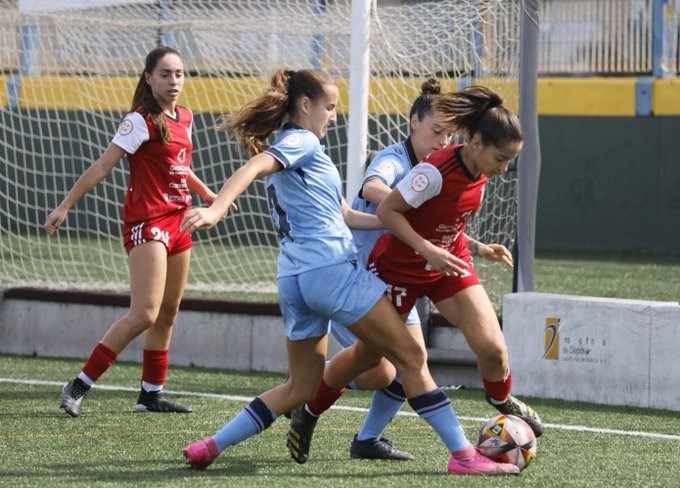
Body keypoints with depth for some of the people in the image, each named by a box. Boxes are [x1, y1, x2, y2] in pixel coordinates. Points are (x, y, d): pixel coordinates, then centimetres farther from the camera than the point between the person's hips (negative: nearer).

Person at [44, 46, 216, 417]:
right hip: (146, 224, -8)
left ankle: (151, 394, 20)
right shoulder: (141, 120, -11)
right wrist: (65, 205, -16)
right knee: (144, 314, -17)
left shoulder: (184, 119, 12)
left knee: (167, 315, 11)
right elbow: (103, 165, -13)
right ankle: (78, 387, -12)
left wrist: (208, 195, 39)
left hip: (176, 224, 8)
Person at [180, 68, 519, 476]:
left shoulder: (294, 147, 25)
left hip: (294, 280, 9)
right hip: (333, 269, -9)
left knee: (301, 387, 16)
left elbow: (344, 215, 24)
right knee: (411, 356, -2)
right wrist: (217, 209, -39)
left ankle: (211, 446, 9)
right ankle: (463, 455, -4)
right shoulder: (301, 142, -3)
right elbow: (254, 167, -23)